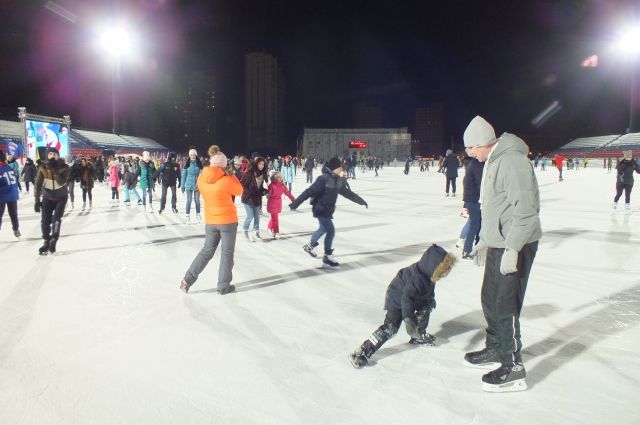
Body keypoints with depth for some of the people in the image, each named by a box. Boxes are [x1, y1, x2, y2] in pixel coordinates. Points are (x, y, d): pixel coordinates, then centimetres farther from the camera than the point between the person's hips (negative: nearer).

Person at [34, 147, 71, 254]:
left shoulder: (64, 167, -17)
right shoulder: (43, 168, -14)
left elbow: (61, 182, -29)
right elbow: (38, 185, -14)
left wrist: (54, 170, -36)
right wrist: (37, 200, -19)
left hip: (61, 198, -1)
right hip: (47, 198, 2)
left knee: (56, 218, -17)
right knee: (45, 221, -2)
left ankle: (53, 240, -4)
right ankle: (46, 242, 16)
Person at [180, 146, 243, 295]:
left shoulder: (201, 178, -4)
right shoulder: (226, 180, -20)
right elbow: (239, 191, -3)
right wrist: (232, 175, 3)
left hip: (210, 221, 5)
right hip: (228, 220, -5)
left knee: (207, 250, 18)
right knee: (227, 253, 8)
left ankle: (187, 280, 15)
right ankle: (224, 286, 15)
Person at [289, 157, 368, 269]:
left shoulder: (338, 180, 1)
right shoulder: (324, 179, -23)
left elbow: (347, 193, 15)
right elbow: (309, 192, -24)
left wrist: (361, 201, 23)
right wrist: (295, 203, -25)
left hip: (328, 209, 9)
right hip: (320, 209, -9)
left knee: (323, 228, 23)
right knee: (331, 231, -8)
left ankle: (310, 245, 45)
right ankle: (327, 257, 7)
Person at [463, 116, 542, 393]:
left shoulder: (513, 161, -19)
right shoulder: (493, 162, 13)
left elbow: (525, 209, -24)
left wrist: (512, 249, -25)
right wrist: (484, 240, 23)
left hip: (515, 246, -10)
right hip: (498, 244, 10)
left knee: (505, 305, -4)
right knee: (490, 299, 18)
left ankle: (513, 368, 8)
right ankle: (495, 350, 35)